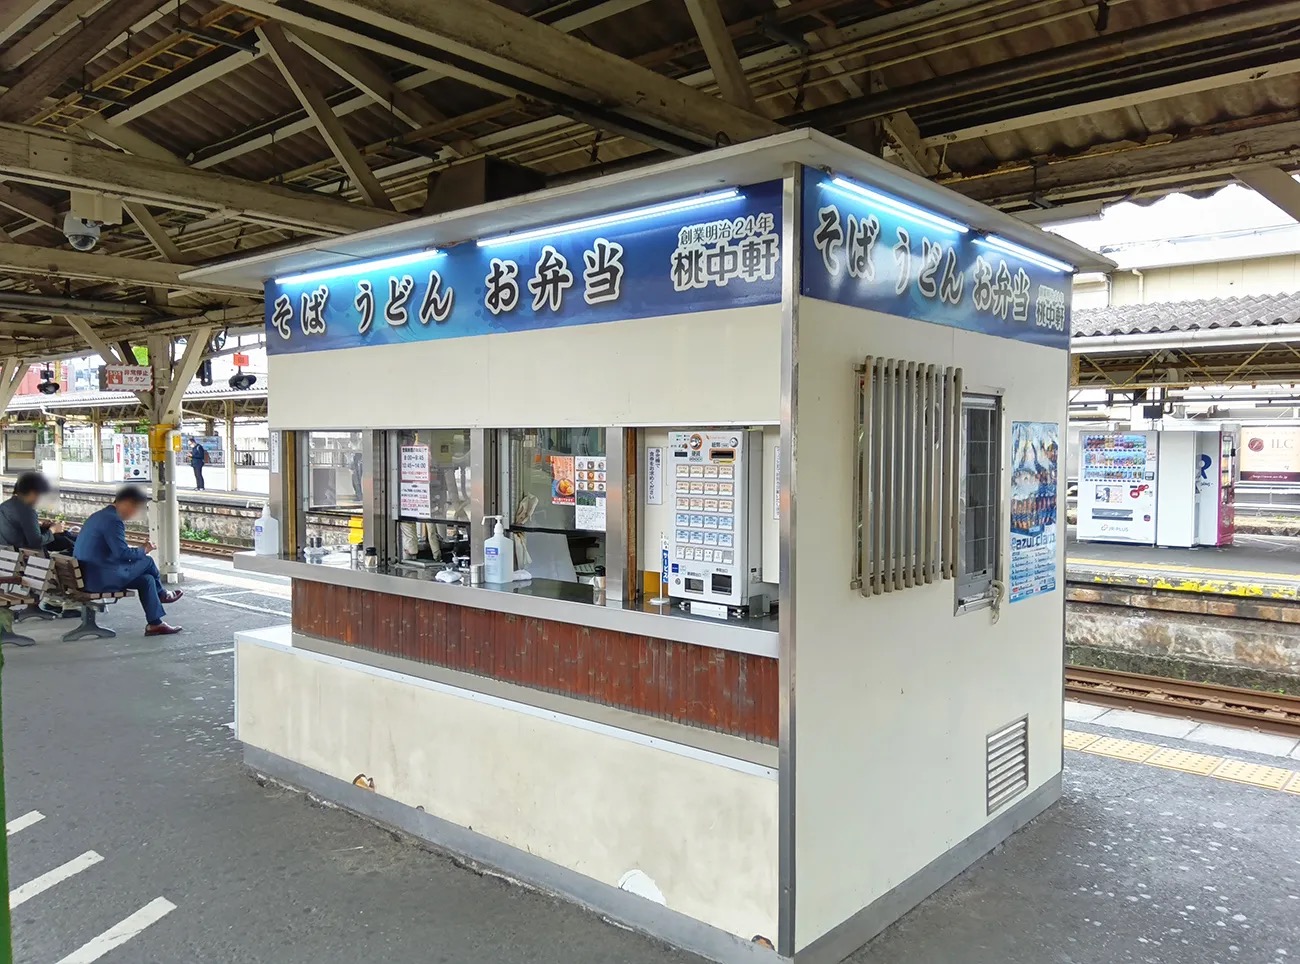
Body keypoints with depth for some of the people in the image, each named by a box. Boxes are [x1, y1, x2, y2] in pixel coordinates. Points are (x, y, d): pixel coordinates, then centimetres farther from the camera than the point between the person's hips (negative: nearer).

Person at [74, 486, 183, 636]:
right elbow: (122, 553, -22)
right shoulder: (113, 519, -18)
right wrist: (143, 551, -5)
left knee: (147, 579, 9)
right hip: (100, 578, -10)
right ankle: (161, 594, 23)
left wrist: (137, 551, 11)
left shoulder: (102, 515, 15)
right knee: (147, 561, -2)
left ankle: (155, 623, 11)